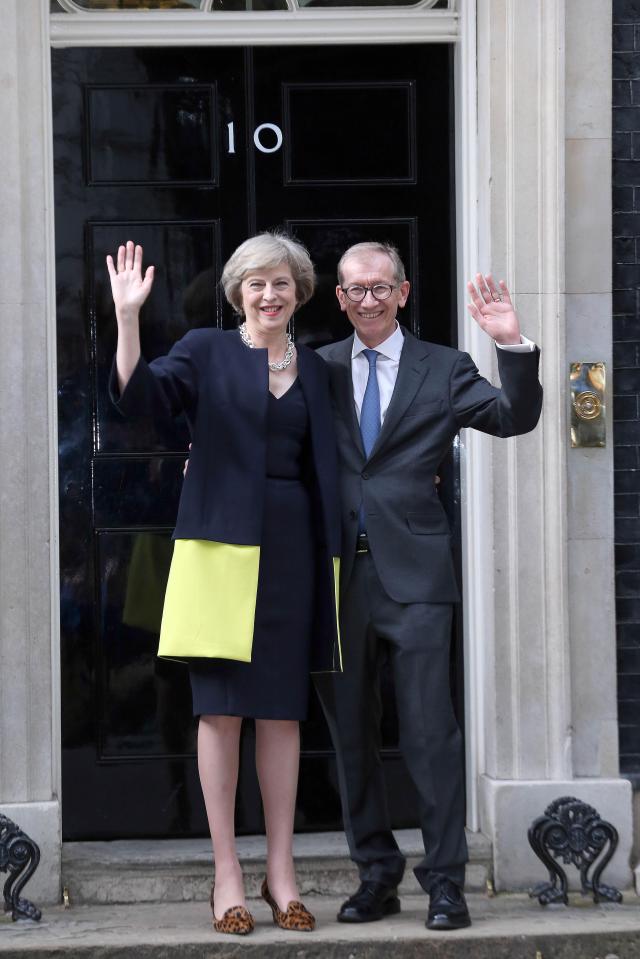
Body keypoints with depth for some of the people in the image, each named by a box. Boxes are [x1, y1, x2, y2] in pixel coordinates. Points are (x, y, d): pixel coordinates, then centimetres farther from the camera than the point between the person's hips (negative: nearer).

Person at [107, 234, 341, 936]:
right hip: (220, 544, -3)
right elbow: (140, 396, -12)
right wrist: (128, 317, -23)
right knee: (221, 707, -2)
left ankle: (280, 872, 11)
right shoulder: (206, 352, 4)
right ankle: (226, 873, 3)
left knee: (283, 710, 5)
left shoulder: (315, 371, 15)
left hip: (293, 548, 3)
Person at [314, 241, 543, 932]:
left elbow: (515, 419, -4)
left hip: (411, 577, -2)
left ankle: (445, 881, 2)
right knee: (350, 736, 9)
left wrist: (514, 346, -18)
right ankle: (376, 874, 20)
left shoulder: (443, 369, 6)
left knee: (430, 732, -6)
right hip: (337, 576, 3)